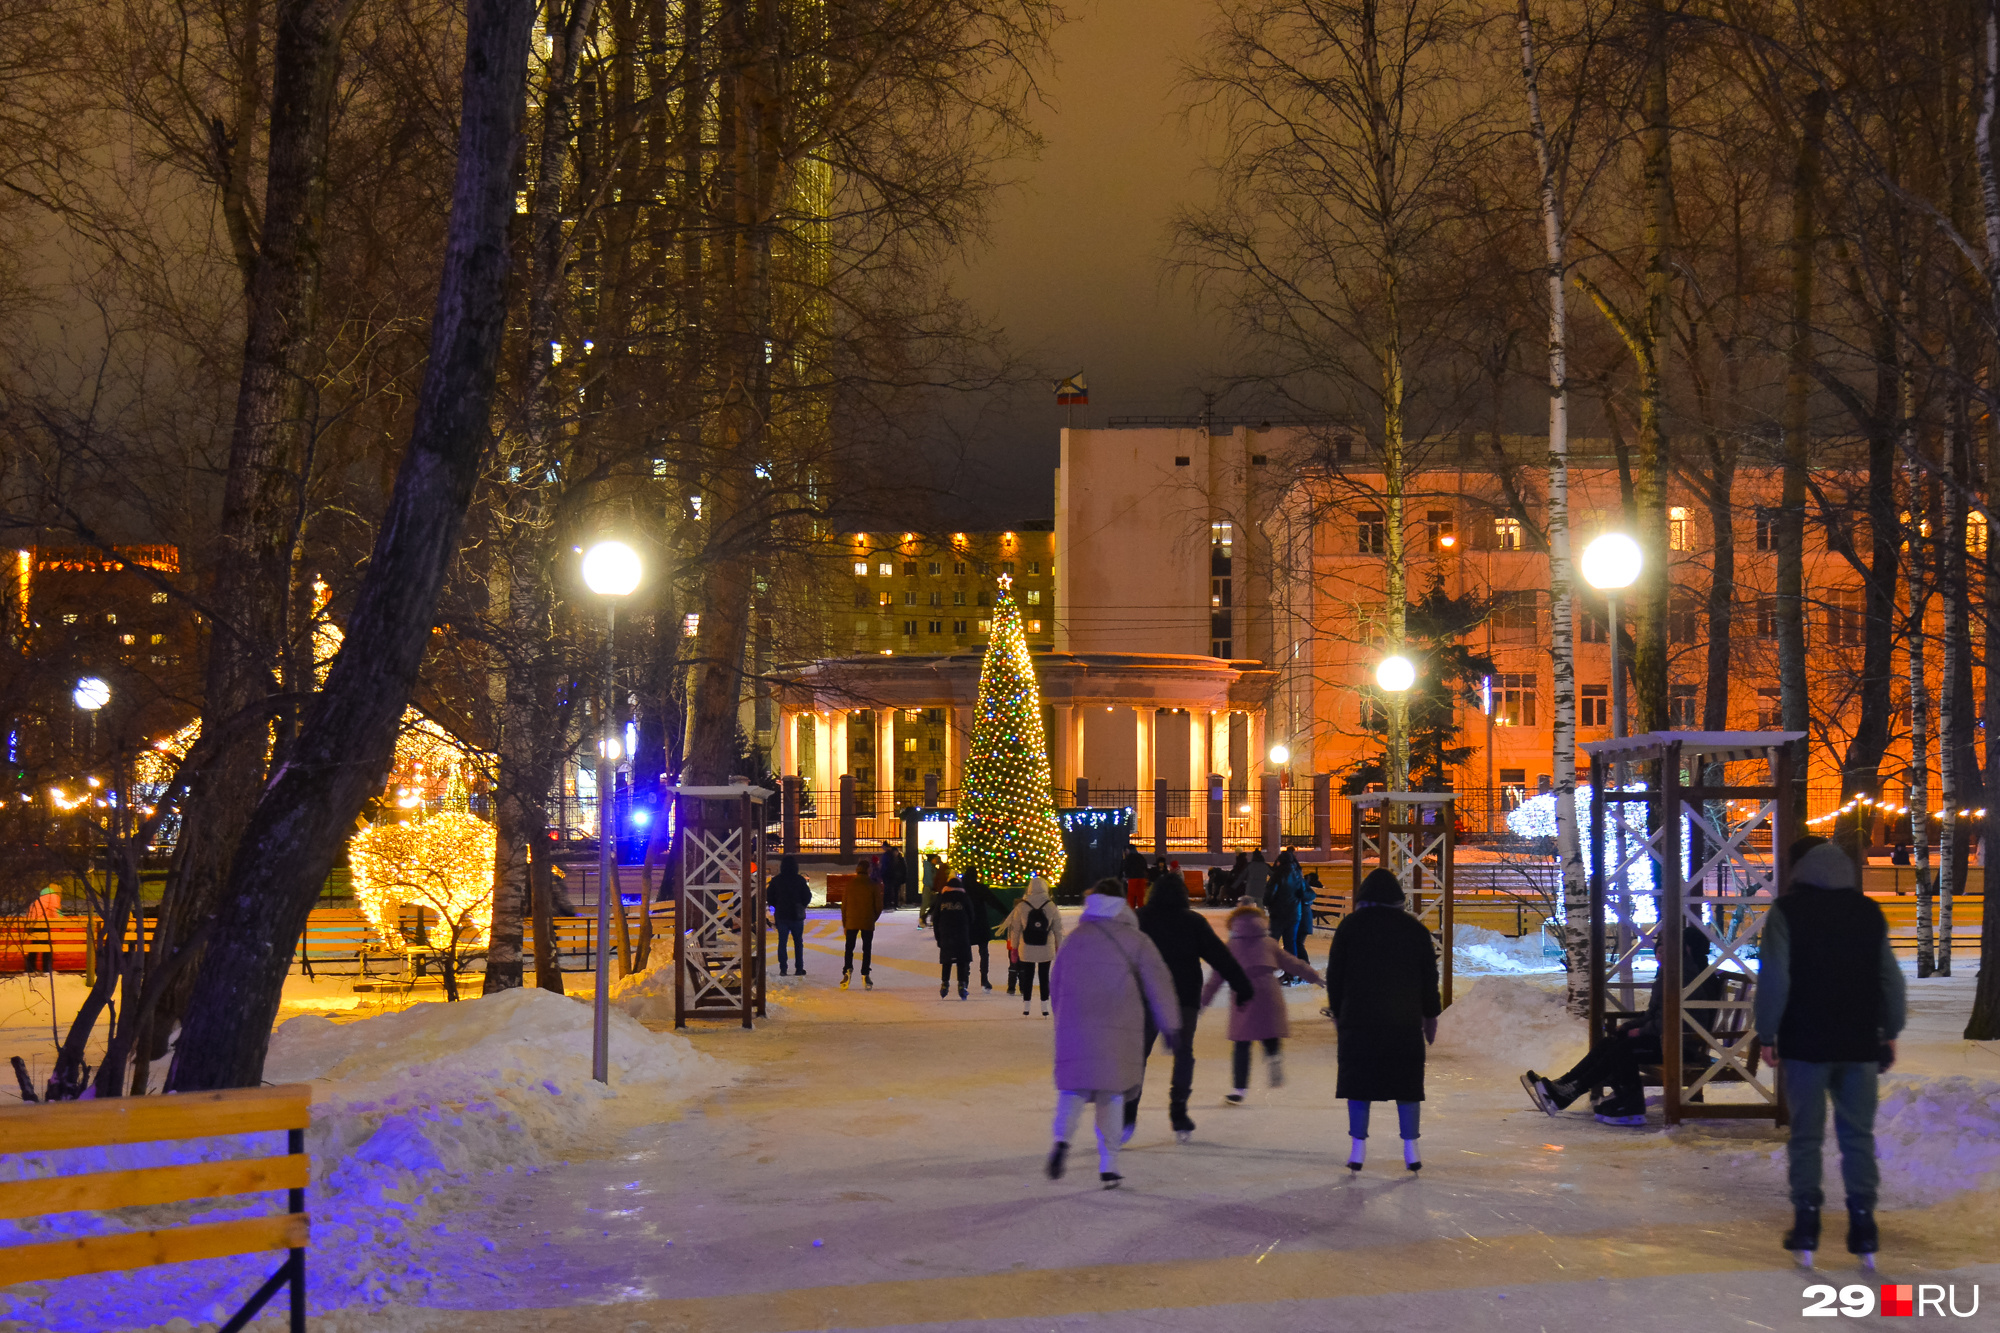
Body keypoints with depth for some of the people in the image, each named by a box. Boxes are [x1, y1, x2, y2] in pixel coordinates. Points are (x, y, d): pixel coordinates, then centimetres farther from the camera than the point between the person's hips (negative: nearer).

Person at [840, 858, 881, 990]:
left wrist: (844, 923, 11)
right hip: (868, 923, 0)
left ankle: (847, 970, -14)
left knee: (849, 948, 7)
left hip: (851, 922, 1)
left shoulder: (850, 885, -1)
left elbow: (844, 905, 3)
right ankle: (865, 975, 5)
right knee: (867, 949, 8)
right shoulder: (874, 886, -4)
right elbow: (878, 906, -3)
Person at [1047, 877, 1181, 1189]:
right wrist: (1171, 1026, 3)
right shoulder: (1135, 941, 2)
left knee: (1073, 1086, 7)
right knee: (1111, 1095, 6)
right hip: (1119, 1030, -1)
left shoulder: (1075, 938, 10)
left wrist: (1062, 1021, 29)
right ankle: (1108, 1165, 3)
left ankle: (1062, 1138, -21)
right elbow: (1159, 984, -2)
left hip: (1075, 1026, 1)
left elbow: (1057, 983, 17)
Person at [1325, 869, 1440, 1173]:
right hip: (1405, 1022, 1)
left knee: (1358, 1081, 5)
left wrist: (1338, 1013, 13)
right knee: (1407, 1084, 8)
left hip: (1358, 1020, -1)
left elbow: (1334, 975, 3)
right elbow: (1430, 978, 8)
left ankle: (1358, 1148, 2)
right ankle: (1410, 1150, 6)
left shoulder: (1350, 925, 0)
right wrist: (1430, 1015, 18)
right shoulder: (1415, 928, 5)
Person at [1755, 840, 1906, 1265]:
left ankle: (1807, 1224, 3)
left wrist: (1767, 1035, -4)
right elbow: (1891, 978, 7)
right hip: (1859, 1045, 3)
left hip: (1805, 1043, -3)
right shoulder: (1869, 912, 6)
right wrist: (1890, 1032, 14)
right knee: (1858, 1135, 7)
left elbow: (1774, 979, -10)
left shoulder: (1787, 911, -5)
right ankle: (1863, 1225, 3)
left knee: (1806, 1135, 4)